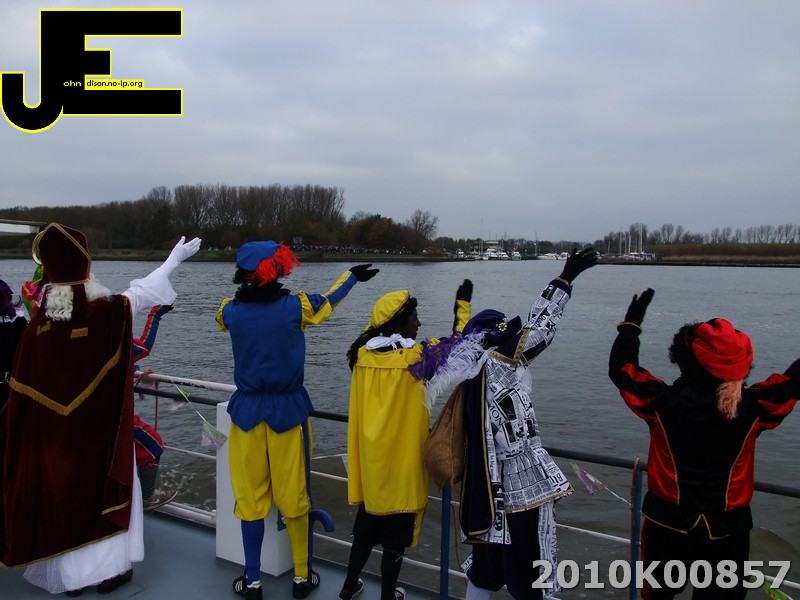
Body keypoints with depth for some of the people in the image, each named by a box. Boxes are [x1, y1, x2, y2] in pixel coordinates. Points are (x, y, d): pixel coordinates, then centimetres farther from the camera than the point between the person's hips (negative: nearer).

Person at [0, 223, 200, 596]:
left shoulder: (40, 319, -11)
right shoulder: (108, 310, -18)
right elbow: (144, 291, 1)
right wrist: (174, 259, 14)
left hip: (54, 432, 2)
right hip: (101, 425, -2)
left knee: (61, 488, 14)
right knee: (107, 485, 13)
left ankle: (70, 573, 27)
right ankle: (109, 568, 23)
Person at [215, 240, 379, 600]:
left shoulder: (230, 311, -6)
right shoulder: (294, 306, -11)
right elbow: (326, 301, 10)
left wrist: (245, 292, 38)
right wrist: (352, 275, 29)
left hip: (247, 412, 2)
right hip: (288, 411, -1)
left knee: (250, 499, 11)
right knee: (294, 497, 10)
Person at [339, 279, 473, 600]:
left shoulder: (363, 353, -3)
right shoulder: (415, 355, -15)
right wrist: (463, 303, 3)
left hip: (369, 457, 5)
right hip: (401, 459, -5)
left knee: (368, 518, 22)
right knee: (396, 527, 11)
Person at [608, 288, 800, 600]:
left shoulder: (664, 403, -19)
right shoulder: (753, 407, -17)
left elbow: (620, 369, -4)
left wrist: (632, 321, 5)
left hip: (668, 527, 0)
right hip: (727, 531, 1)